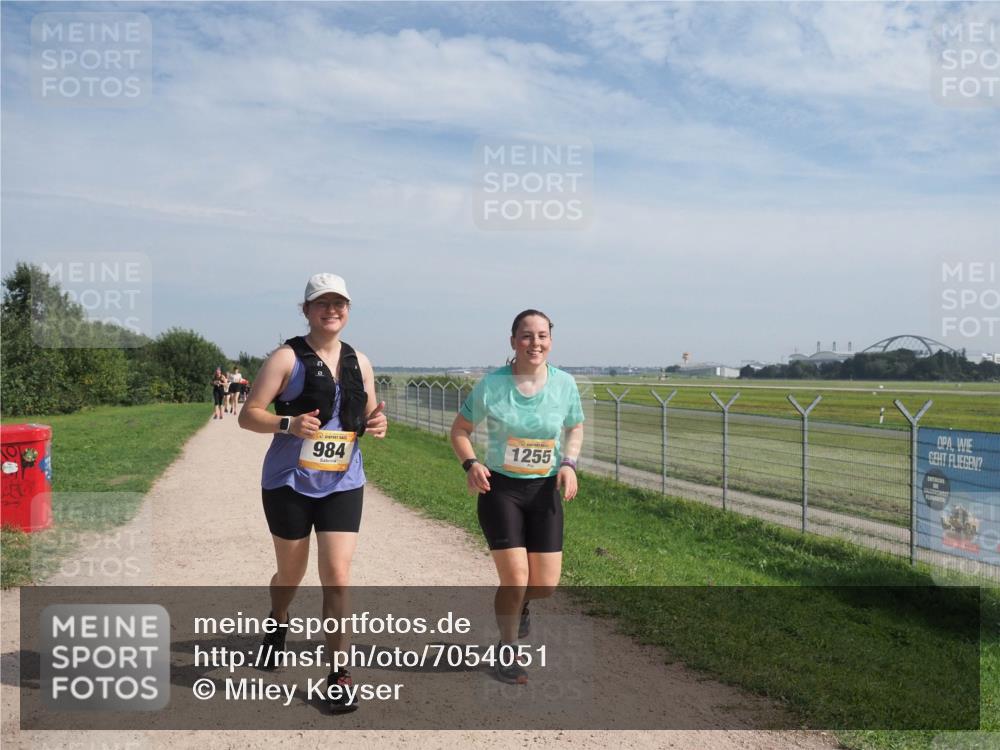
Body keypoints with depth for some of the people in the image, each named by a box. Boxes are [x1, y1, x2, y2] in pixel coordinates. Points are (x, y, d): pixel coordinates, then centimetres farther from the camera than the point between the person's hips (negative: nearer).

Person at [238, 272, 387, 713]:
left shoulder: (359, 362, 8)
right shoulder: (287, 358, -6)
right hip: (289, 482, -2)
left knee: (336, 575, -7)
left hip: (343, 484, 2)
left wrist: (376, 424, -7)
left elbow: (369, 417, 17)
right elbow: (248, 415, -9)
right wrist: (288, 423, -27)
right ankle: (277, 625, 49)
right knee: (291, 573, 15)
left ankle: (339, 676, 4)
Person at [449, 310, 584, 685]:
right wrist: (470, 463, -17)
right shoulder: (491, 385, -11)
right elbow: (459, 429, 1)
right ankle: (507, 649, 20)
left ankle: (520, 603, 42)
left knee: (546, 583, 3)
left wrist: (569, 463, -6)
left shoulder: (564, 384, -6)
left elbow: (575, 429, 12)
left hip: (545, 490, 3)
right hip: (500, 488, -2)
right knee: (515, 579, -8)